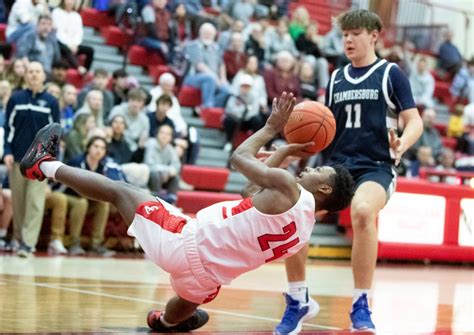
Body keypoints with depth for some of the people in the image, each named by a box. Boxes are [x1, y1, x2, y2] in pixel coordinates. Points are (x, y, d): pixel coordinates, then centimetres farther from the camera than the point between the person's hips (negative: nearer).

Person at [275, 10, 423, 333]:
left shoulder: (391, 74, 3)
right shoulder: (336, 78, 16)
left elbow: (414, 121, -2)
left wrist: (402, 144, -24)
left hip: (376, 166, -4)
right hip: (336, 163, 4)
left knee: (362, 211, -38)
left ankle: (361, 306, -24)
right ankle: (299, 300, -2)